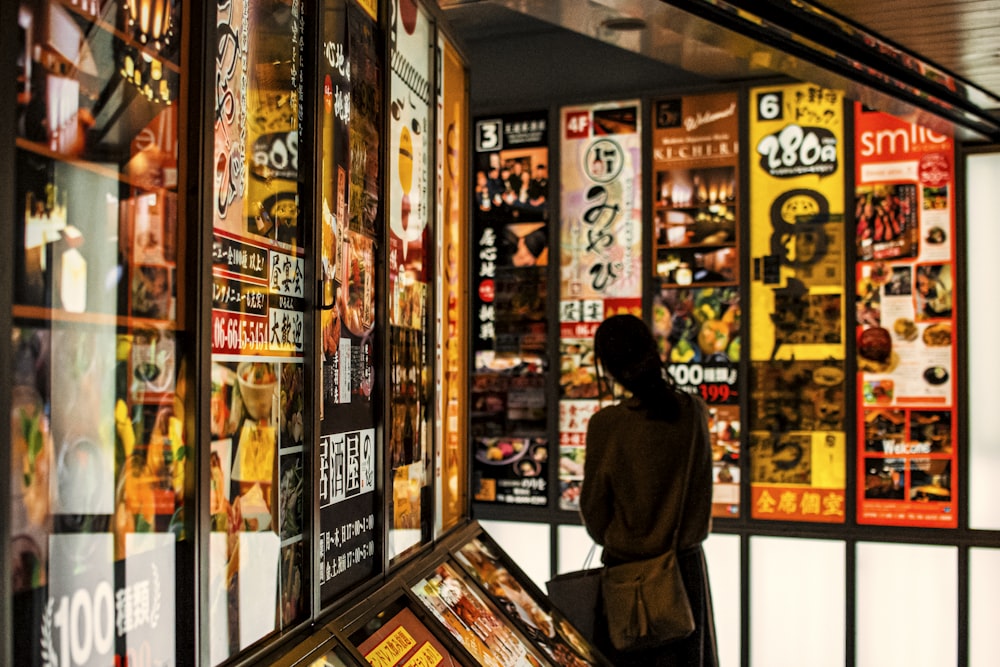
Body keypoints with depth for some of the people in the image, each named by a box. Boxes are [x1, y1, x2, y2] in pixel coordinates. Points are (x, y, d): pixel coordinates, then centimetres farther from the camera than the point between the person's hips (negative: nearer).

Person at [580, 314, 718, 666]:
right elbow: (701, 488, 5)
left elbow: (593, 507, -5)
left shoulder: (606, 424, -17)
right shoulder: (694, 411, -7)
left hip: (627, 568, -3)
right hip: (686, 562, 3)